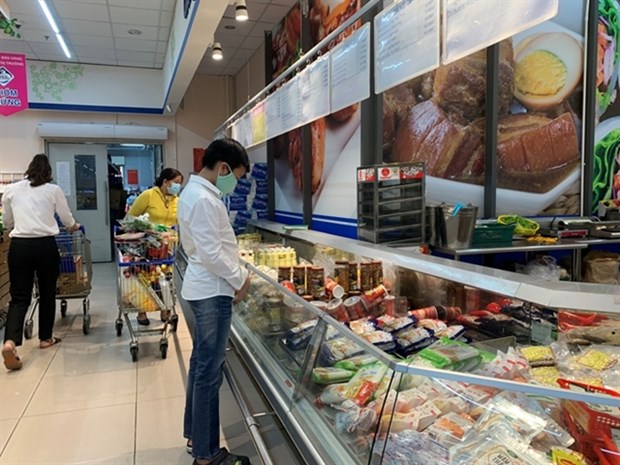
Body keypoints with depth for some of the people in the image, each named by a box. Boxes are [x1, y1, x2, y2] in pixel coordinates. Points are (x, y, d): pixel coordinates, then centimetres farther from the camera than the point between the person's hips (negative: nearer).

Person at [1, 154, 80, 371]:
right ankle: (45, 338, 25)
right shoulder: (53, 190, 1)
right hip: (45, 246, -2)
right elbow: (67, 219, 9)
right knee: (47, 293, 14)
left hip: (19, 246, 2)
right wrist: (75, 227, 33)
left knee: (19, 297, 4)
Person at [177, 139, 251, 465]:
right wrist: (240, 280, -10)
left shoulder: (194, 191, 12)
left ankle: (195, 436, 33)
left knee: (201, 364, 18)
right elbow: (212, 254, -23)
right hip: (213, 292, -11)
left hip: (203, 288, 11)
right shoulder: (204, 199, -20)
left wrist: (236, 274, 11)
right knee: (209, 372, -1)